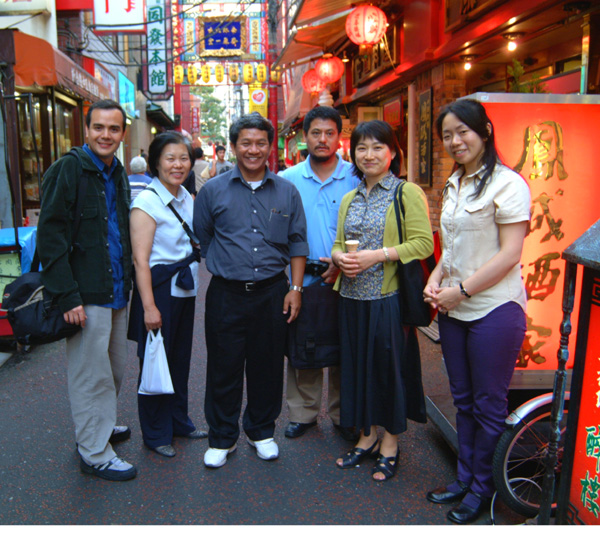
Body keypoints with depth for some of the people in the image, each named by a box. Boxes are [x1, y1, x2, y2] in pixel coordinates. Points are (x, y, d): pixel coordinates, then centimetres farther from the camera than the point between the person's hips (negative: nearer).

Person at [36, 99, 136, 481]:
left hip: (117, 291, 8)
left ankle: (102, 426, 38)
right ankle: (95, 453, 17)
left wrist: (127, 281, 15)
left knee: (116, 368, 18)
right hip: (86, 296, -8)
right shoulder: (67, 170, -10)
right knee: (91, 375, 3)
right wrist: (67, 295, -18)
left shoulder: (118, 174, 13)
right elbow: (50, 237, -14)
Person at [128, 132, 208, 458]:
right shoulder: (147, 202, -14)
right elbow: (141, 259, -18)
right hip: (159, 289, -7)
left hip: (185, 289, 7)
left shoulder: (187, 198, 9)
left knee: (180, 359, 17)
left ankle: (179, 421, 33)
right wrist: (149, 306, -21)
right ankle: (156, 434, 21)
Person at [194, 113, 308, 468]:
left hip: (272, 292, 1)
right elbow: (200, 239, 10)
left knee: (268, 367, 11)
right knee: (224, 369, 6)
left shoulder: (287, 192, 6)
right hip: (226, 295, -1)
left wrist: (295, 288, 2)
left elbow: (297, 243, 7)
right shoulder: (213, 190, 2)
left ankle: (262, 432, 30)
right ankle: (222, 438, 23)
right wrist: (225, 266, 8)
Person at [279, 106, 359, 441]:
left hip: (343, 279, -1)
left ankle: (343, 416, 25)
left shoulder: (355, 177, 0)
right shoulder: (288, 179, 4)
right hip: (301, 278, 1)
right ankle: (303, 413, 27)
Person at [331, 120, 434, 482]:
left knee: (390, 366, 3)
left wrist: (377, 256, -20)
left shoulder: (408, 193, -5)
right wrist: (340, 257, -5)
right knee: (358, 366, 12)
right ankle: (367, 438, 29)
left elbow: (424, 244, -13)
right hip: (353, 297, 6)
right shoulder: (350, 199, 15)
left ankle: (390, 445, 21)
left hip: (389, 298, -6)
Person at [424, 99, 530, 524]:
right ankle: (464, 478, 32)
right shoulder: (455, 184, 13)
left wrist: (462, 290, -16)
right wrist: (436, 280, 3)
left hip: (495, 309, -7)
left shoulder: (507, 183, -11)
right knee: (463, 400, 17)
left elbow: (510, 254, -16)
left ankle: (482, 487, 23)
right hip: (455, 310, 8)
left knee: (489, 404, 6)